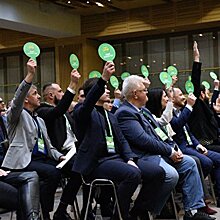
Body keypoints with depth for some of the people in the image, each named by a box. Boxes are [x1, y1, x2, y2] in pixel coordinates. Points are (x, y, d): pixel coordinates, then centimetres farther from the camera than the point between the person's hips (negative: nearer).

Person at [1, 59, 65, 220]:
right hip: (23, 160, -7)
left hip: (41, 158, 7)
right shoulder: (17, 115, 5)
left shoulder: (40, 120, 26)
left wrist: (59, 156, 1)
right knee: (52, 173, -30)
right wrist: (30, 74, -29)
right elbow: (17, 99, -17)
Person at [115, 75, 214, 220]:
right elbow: (143, 140, -21)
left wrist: (174, 147, 3)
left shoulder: (143, 110, 19)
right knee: (171, 174, -30)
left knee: (189, 163, 0)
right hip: (143, 156, -10)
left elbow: (158, 131, 20)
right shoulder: (124, 113, -13)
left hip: (159, 152, 10)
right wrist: (169, 151, -14)